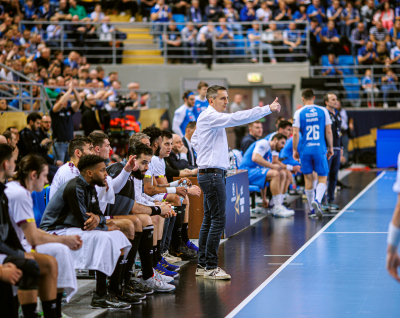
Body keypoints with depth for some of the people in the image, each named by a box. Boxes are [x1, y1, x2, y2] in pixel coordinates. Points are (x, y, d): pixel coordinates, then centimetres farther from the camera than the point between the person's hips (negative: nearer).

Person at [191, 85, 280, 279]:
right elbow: (237, 118, -26)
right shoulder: (210, 117, -15)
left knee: (209, 220, 12)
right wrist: (268, 109, -27)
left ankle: (202, 265, 17)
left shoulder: (205, 118, 17)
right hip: (212, 174, -11)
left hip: (208, 174, 11)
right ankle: (210, 267, -7)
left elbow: (195, 140, 30)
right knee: (218, 220, -9)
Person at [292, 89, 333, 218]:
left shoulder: (299, 113, -1)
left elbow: (295, 133, -4)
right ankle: (317, 201, -20)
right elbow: (328, 131, 2)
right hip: (320, 149, 0)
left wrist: (294, 150, 6)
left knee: (308, 178, 10)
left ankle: (312, 209, 14)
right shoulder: (322, 111, 1)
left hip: (305, 149, 1)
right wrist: (330, 147, 13)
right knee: (322, 177, 6)